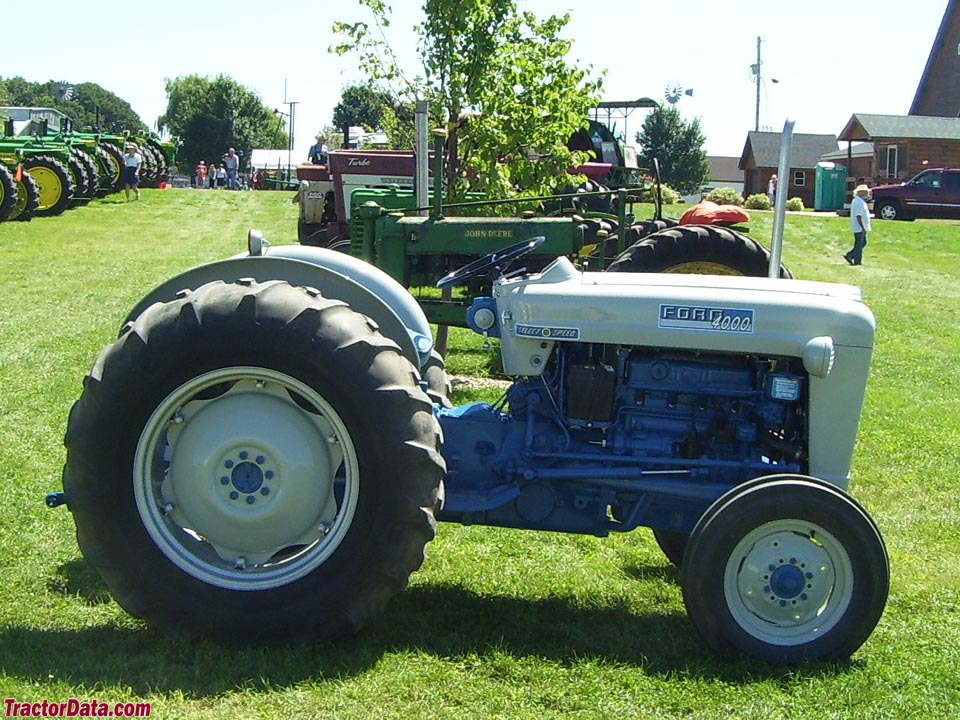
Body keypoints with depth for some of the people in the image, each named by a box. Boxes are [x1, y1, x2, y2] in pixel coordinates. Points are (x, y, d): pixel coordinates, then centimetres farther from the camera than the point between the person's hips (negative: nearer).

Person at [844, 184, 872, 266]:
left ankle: (849, 255, 16)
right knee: (859, 244, -3)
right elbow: (858, 216, -25)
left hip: (861, 228, 11)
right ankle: (857, 261, 5)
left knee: (863, 242, 16)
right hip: (859, 228, -11)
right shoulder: (859, 202, -20)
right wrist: (863, 228, -25)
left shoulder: (860, 201, 14)